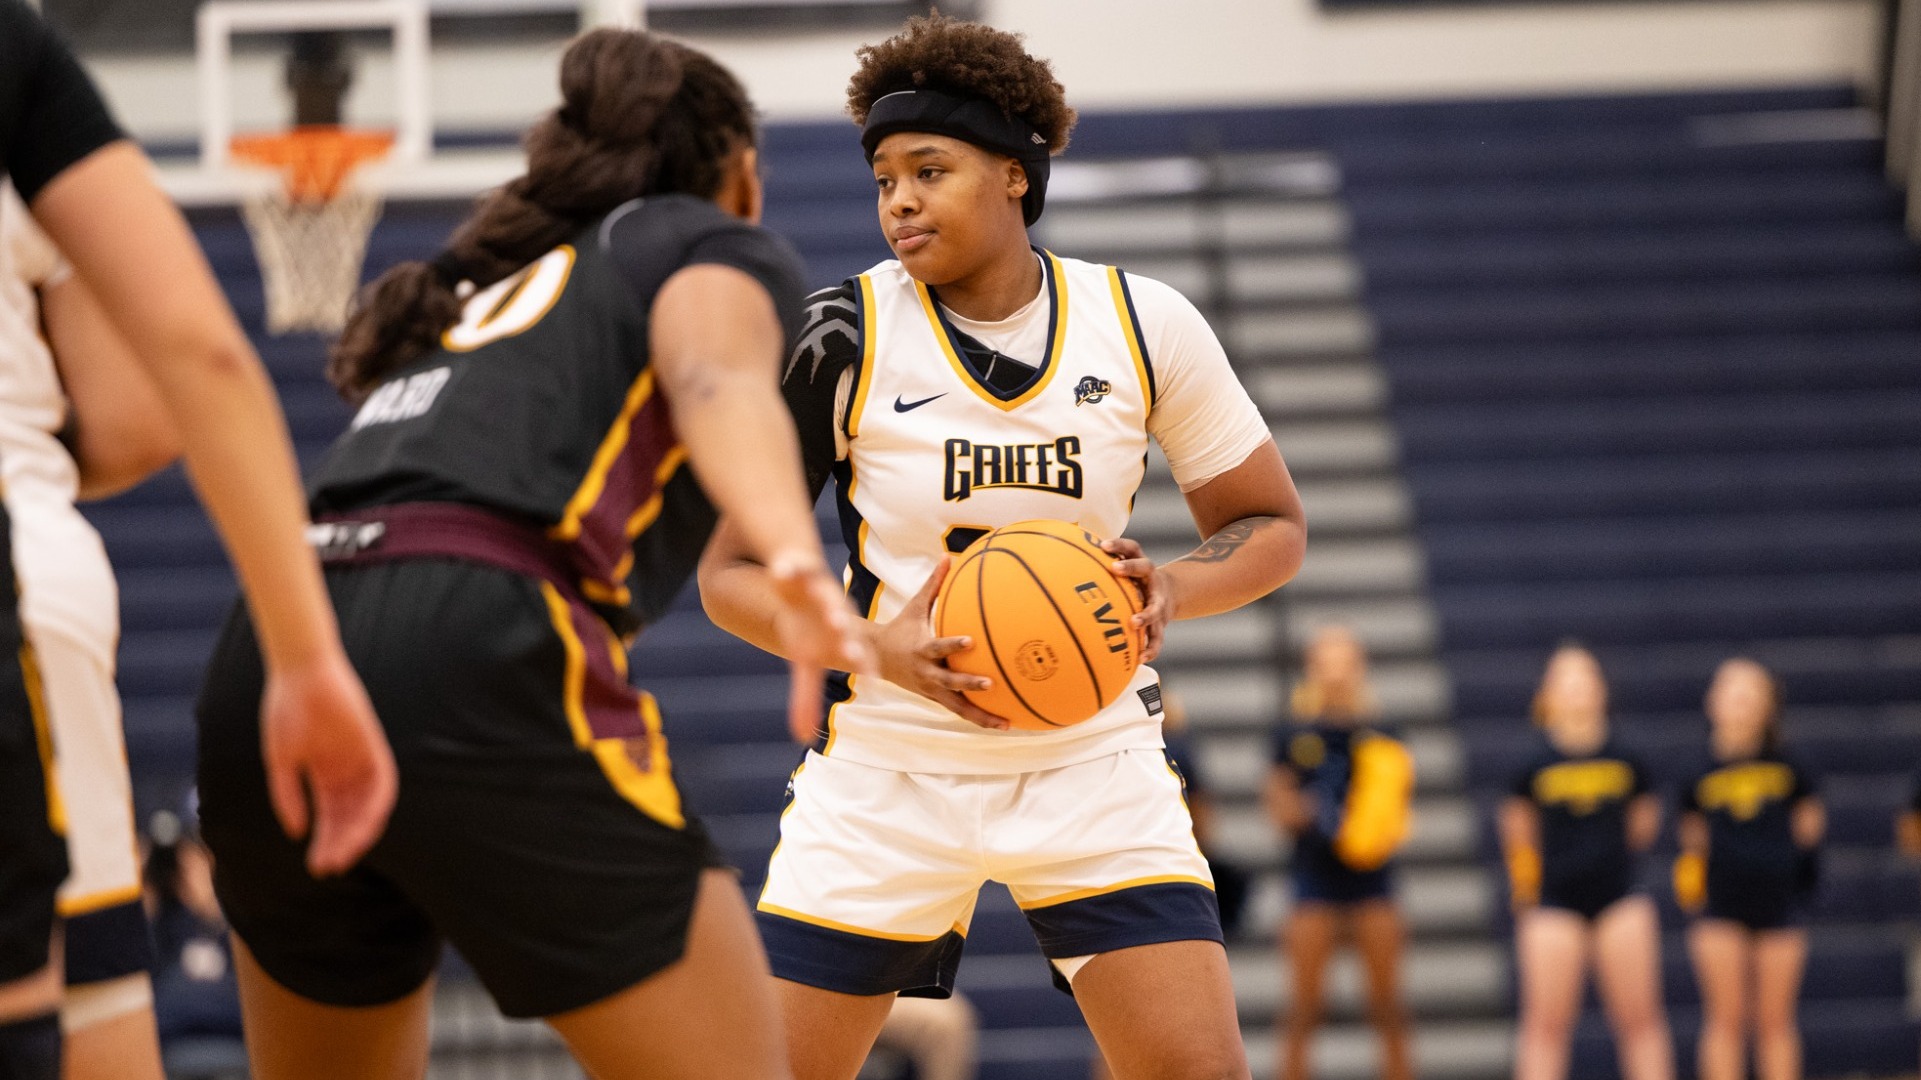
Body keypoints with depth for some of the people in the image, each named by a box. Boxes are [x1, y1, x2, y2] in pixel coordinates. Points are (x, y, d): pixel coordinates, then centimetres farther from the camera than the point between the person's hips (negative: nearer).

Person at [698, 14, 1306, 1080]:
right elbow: (730, 573, -6)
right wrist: (880, 648, -24)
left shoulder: (1145, 324, -7)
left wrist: (1169, 589, -18)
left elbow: (1271, 527, 4)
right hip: (885, 768, 0)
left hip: (1091, 760, 1)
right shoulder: (843, 335, -11)